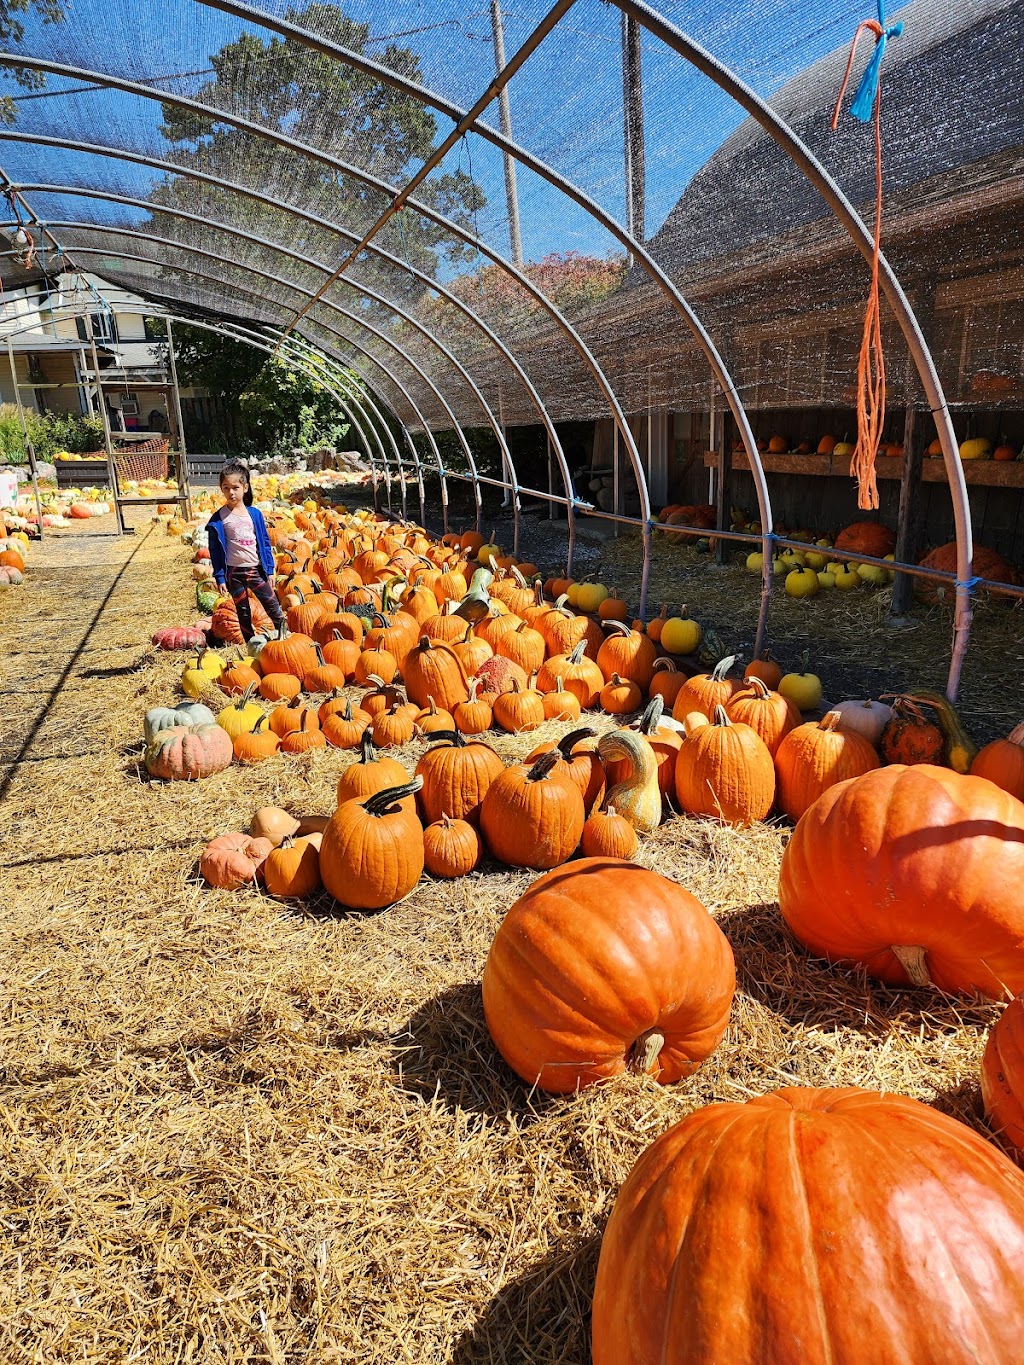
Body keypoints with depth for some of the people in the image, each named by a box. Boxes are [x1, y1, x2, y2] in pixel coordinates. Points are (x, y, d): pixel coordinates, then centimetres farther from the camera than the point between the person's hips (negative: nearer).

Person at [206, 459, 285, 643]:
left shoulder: (255, 514, 1)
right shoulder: (219, 518, -5)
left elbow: (265, 542, 6)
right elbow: (215, 550, -2)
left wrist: (269, 570, 4)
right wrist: (219, 577, -5)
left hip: (256, 569, 1)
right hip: (234, 572, -1)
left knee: (273, 606, 1)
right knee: (243, 613, 9)